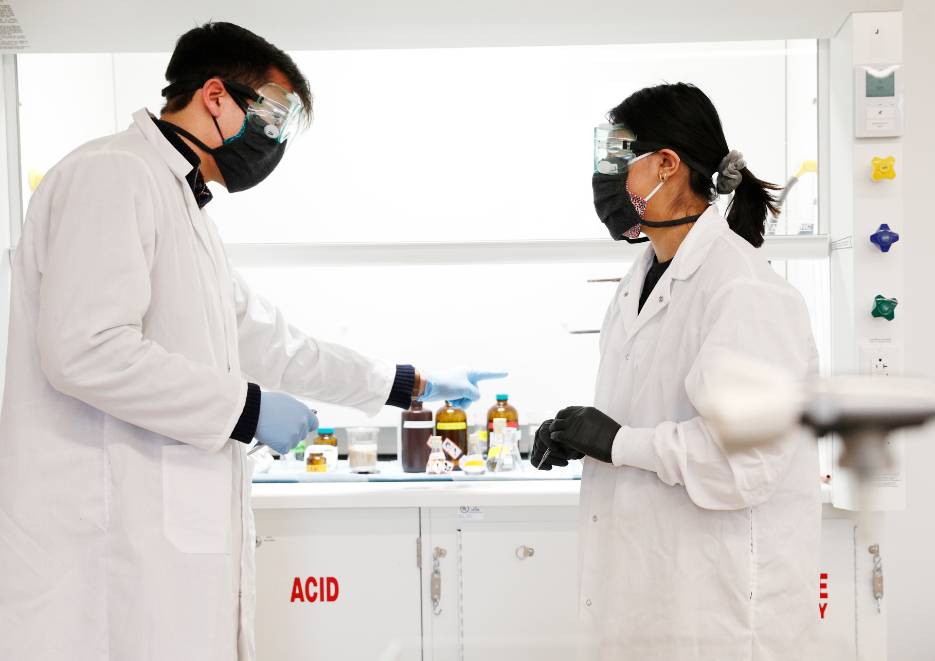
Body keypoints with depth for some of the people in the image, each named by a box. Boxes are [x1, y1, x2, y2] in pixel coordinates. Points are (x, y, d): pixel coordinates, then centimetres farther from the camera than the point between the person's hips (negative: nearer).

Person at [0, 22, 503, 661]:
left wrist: (413, 384, 30)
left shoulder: (183, 204, 22)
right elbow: (84, 348, -22)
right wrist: (247, 409, -14)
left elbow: (267, 340, 27)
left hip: (171, 540, 10)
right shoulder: (114, 175, -9)